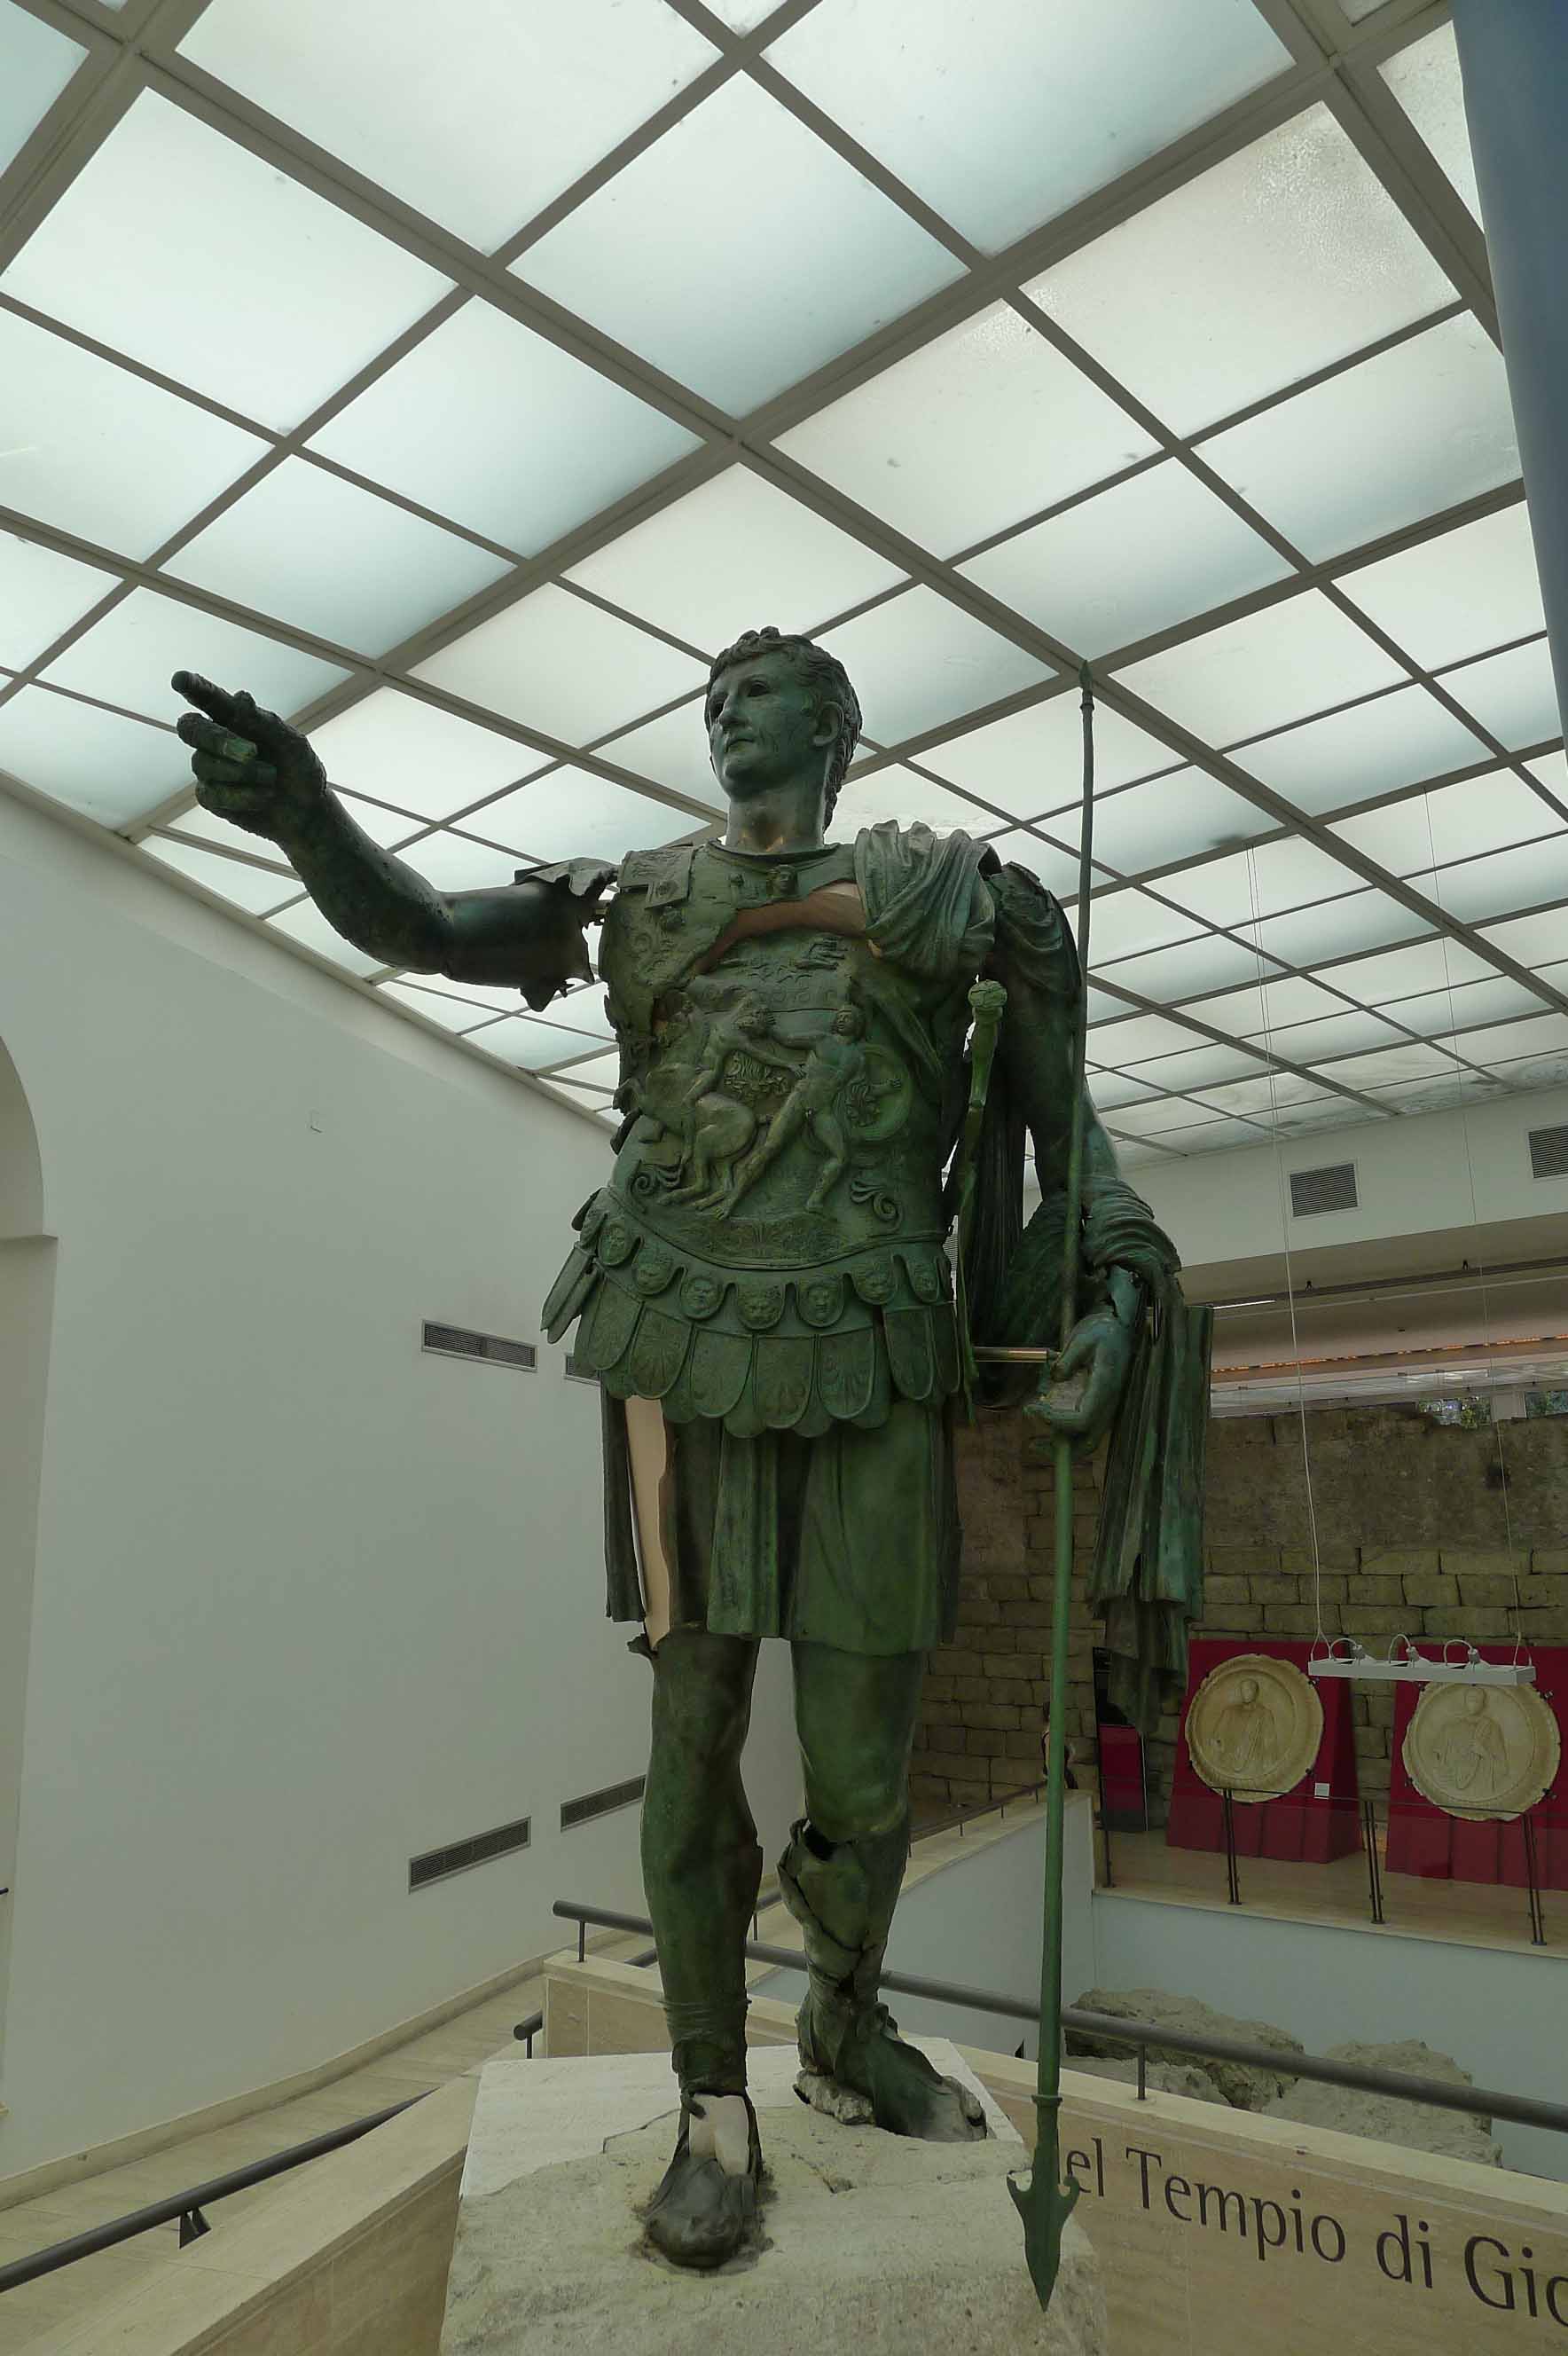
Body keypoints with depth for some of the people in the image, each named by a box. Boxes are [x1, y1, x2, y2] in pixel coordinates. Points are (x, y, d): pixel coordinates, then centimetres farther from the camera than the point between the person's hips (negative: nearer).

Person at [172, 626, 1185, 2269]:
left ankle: (846, 2029, 34)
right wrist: (309, 819, -15)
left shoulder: (937, 889, 11)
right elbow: (420, 929, 5)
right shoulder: (643, 898, 14)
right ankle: (714, 2109, 23)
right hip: (691, 1367, 0)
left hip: (873, 1374, 0)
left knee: (864, 1764, 4)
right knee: (694, 1742, 4)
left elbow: (1055, 1115, 9)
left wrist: (1119, 1286, -7)